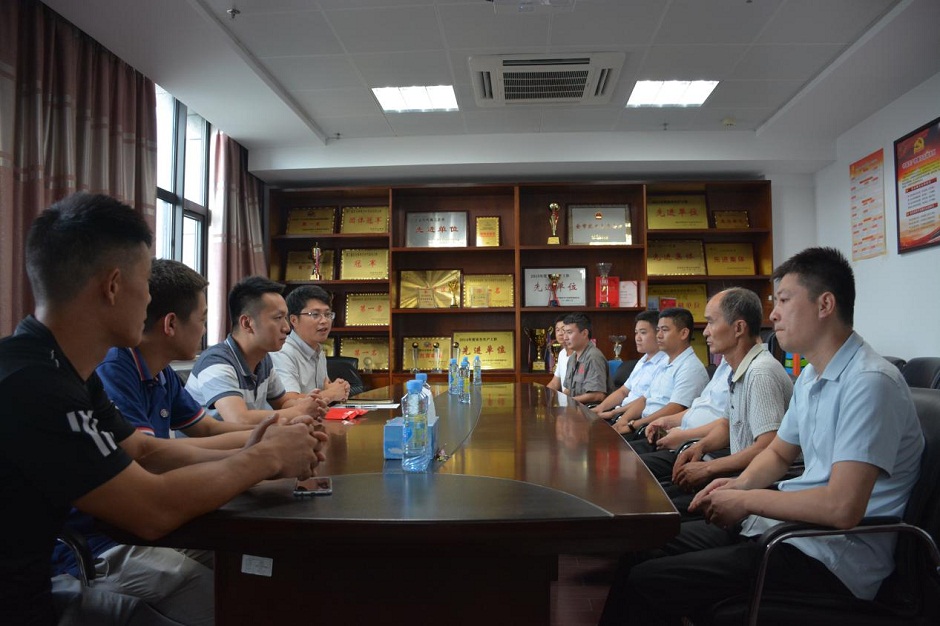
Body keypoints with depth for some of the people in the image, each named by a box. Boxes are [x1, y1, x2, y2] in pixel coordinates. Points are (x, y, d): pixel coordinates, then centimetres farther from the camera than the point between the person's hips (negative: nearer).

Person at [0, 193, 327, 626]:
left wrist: (247, 457, -6)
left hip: (39, 586, 9)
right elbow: (153, 509, -27)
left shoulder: (60, 370, 3)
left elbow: (145, 452, 10)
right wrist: (267, 458, -13)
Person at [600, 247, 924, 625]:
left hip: (832, 560, -9)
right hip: (783, 525, 9)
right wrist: (741, 484, 1)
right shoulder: (810, 376, 11)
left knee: (646, 583, -17)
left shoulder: (869, 382, -20)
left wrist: (746, 500, -16)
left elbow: (842, 508, -28)